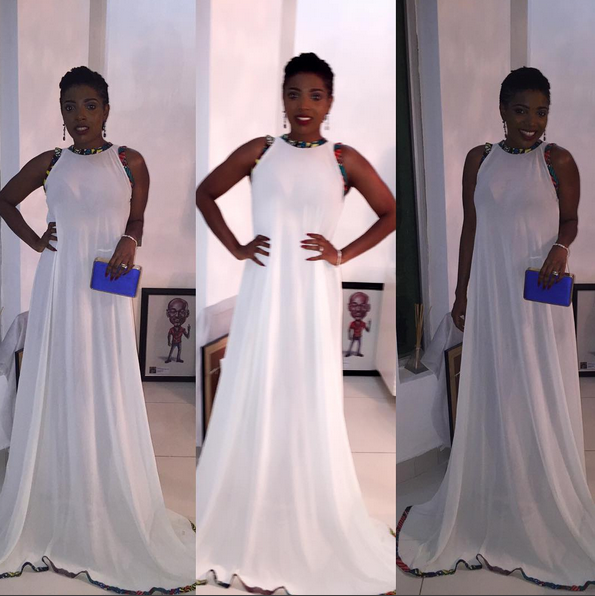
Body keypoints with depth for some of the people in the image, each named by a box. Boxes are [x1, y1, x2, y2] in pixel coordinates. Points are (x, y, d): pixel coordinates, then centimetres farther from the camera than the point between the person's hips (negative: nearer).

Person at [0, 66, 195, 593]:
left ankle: (115, 524, 12)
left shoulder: (130, 163, 5)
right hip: (58, 287, 2)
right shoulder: (49, 164, 8)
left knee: (108, 396, 0)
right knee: (57, 392, 5)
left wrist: (128, 243, -8)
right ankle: (54, 521, 18)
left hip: (106, 292, -1)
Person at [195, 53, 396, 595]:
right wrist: (234, 247, 4)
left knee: (312, 405, 4)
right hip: (264, 291, 1)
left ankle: (313, 535, 20)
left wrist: (343, 255, -1)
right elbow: (205, 194, 14)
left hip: (316, 294, -1)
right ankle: (251, 535, 20)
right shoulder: (258, 152, 5)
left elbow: (392, 213, 8)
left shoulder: (345, 160, 3)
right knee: (255, 401, 5)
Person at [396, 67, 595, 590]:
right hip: (490, 291, 2)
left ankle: (547, 508, 20)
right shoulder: (479, 160, 5)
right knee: (491, 395, 8)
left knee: (542, 398, 4)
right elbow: (470, 228, 8)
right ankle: (493, 508, 23)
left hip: (540, 295, -2)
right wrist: (461, 294, 6)